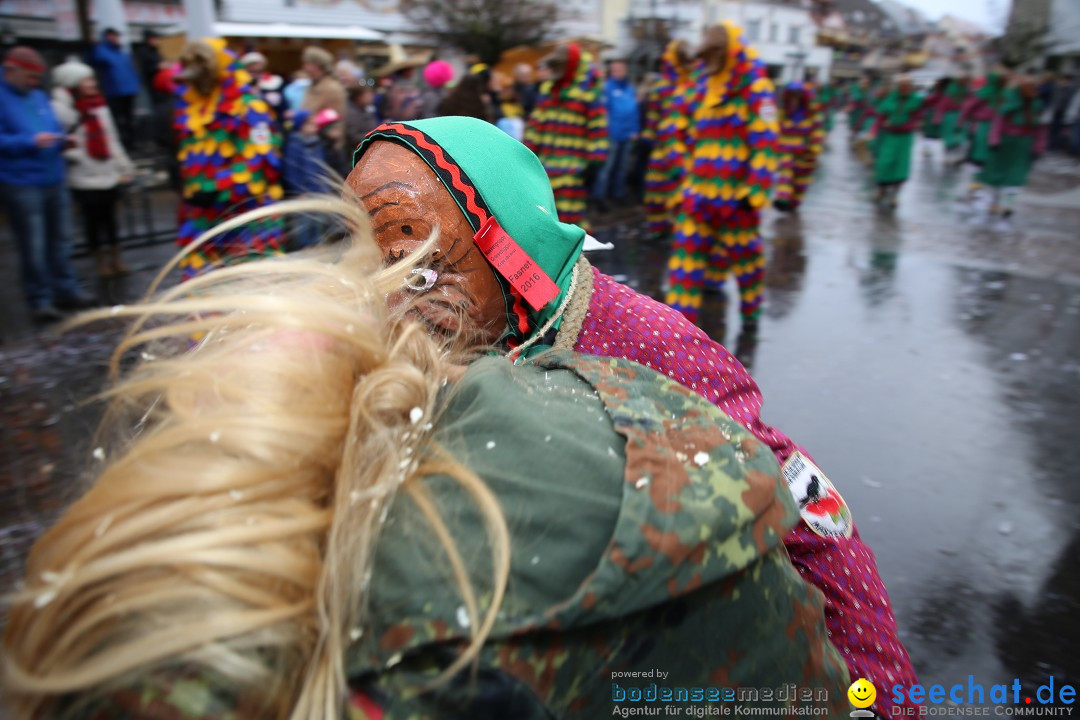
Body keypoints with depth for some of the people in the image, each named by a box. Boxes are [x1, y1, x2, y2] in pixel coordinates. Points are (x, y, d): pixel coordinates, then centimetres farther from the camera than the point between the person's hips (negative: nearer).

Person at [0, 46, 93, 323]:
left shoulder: (39, 96, 13)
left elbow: (55, 129, 21)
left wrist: (63, 141, 1)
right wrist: (31, 142, -24)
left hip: (54, 180, 7)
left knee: (60, 240, 13)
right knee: (33, 246, -2)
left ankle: (66, 290, 24)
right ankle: (40, 299, 8)